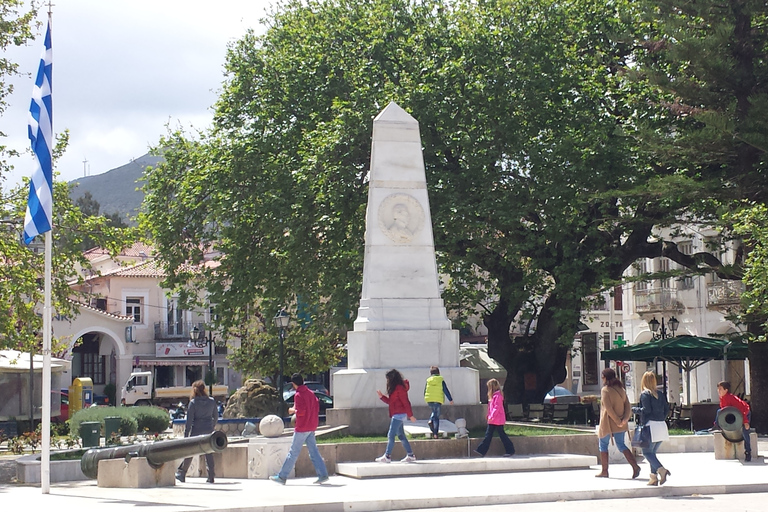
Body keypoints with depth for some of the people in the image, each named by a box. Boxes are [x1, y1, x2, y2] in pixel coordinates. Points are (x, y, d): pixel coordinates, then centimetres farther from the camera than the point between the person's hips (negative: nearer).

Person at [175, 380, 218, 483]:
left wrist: (186, 435, -5)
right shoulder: (212, 401, 2)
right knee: (209, 453, 6)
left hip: (196, 431, -3)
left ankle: (182, 474, 20)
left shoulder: (193, 402, -8)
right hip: (208, 430, 3)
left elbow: (189, 420, -9)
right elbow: (216, 417, 11)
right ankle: (211, 476, 2)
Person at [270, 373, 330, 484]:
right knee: (314, 452, 7)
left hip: (302, 428, -7)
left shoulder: (298, 395, -13)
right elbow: (317, 407, 13)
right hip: (311, 427, 7)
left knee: (293, 453, -3)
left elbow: (300, 411, -21)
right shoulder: (310, 393, 10)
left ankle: (282, 477, 3)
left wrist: (293, 410, -3)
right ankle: (323, 475, -1)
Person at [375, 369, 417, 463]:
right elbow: (390, 401, 19)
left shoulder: (400, 388, -13)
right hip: (396, 415, 10)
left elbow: (405, 402, -14)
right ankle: (410, 455, 13)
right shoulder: (394, 388, 16)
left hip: (399, 415, -10)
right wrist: (382, 396, 8)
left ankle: (387, 456, -7)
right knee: (401, 435, 10)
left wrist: (410, 415, -14)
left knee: (391, 435, -9)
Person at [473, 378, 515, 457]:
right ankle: (481, 451, 5)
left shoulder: (497, 395, -16)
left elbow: (497, 408, -21)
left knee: (502, 434, -2)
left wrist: (491, 417, -22)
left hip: (498, 420, -10)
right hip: (492, 420, 10)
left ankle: (510, 451, 8)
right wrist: (489, 417, 17)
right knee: (488, 435, 6)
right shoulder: (493, 395, 15)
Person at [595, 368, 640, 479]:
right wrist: (625, 418, -8)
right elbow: (628, 406, 3)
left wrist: (617, 421, -16)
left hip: (608, 423, -6)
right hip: (620, 424, 6)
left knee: (603, 445, 9)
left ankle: (604, 471, 9)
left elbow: (608, 408, -19)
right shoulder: (621, 389, 9)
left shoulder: (605, 390, -11)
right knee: (621, 445, 11)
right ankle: (635, 466, -7)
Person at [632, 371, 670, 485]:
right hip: (662, 426, 7)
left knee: (647, 452, -1)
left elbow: (646, 410, -15)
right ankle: (653, 477, 8)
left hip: (651, 426, -7)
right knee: (653, 452, 14)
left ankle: (661, 469, -20)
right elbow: (666, 409, 10)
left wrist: (634, 409, 0)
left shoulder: (645, 394, -8)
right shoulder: (660, 394, 12)